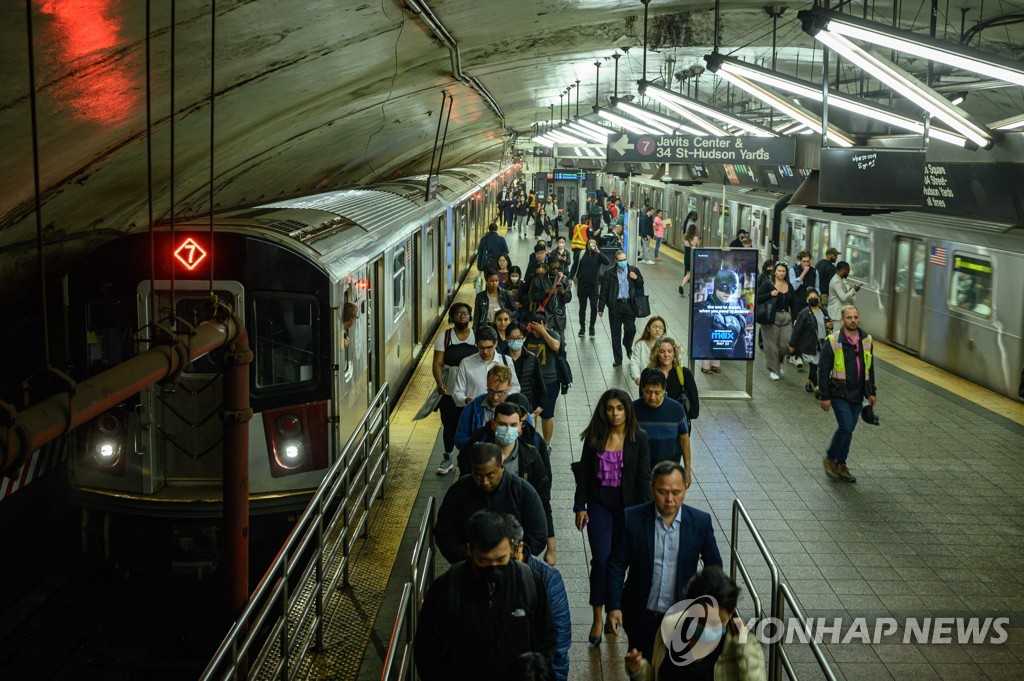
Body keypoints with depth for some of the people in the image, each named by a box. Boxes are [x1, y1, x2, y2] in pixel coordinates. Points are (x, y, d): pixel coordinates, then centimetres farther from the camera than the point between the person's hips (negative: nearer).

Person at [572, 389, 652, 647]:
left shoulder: (639, 438, -5)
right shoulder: (594, 437, -1)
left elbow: (644, 477, -4)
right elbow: (584, 473, 4)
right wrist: (580, 506, 0)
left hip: (627, 506, 0)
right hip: (600, 505, 0)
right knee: (601, 558, -8)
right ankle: (598, 616, 1)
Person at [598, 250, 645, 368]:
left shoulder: (634, 271, 5)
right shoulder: (610, 273, -1)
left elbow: (641, 286, 13)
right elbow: (604, 291, 0)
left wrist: (636, 279, -8)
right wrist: (601, 308, -1)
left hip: (629, 305, 1)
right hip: (615, 306, -1)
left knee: (631, 329, -3)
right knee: (616, 333, 4)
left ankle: (628, 346, 32)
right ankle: (618, 359, 14)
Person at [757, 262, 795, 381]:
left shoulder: (789, 286, 12)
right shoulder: (767, 285, -3)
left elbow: (792, 304, 17)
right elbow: (757, 299, -9)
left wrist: (795, 319, 10)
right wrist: (770, 294, -21)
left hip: (786, 317, 4)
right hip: (771, 318, -4)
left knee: (786, 343, -2)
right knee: (772, 345, -2)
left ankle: (778, 362, 26)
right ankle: (773, 370, 10)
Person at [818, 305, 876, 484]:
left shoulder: (867, 340, 6)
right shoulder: (832, 341, -10)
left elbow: (870, 368, 16)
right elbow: (823, 370, -9)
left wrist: (871, 392, 14)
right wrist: (825, 396, -12)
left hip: (857, 395, 5)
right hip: (839, 393, -5)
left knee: (848, 430, 10)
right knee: (846, 426, -15)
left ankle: (840, 465, 22)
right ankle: (830, 459, 5)